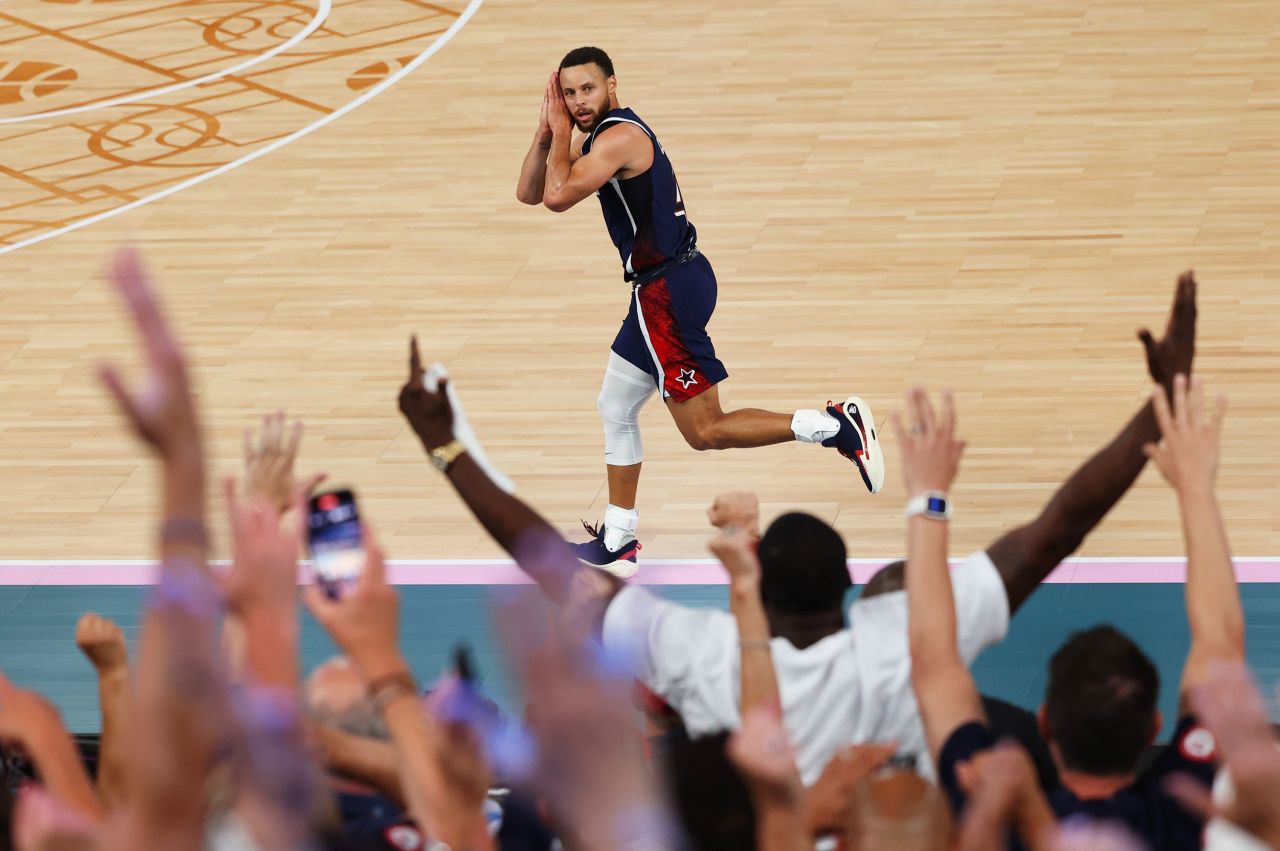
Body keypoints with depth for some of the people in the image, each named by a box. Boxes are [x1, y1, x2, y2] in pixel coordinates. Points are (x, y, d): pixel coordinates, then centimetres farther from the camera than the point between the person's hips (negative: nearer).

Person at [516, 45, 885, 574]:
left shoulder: (619, 137, -17)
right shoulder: (597, 137, 14)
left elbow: (557, 196, -26)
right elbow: (529, 192, 14)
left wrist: (562, 136, -12)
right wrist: (547, 130, 1)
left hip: (669, 290, -10)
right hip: (661, 286, 10)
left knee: (705, 430, -9)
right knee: (616, 409, 19)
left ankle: (837, 427, -11)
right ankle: (617, 544, 28)